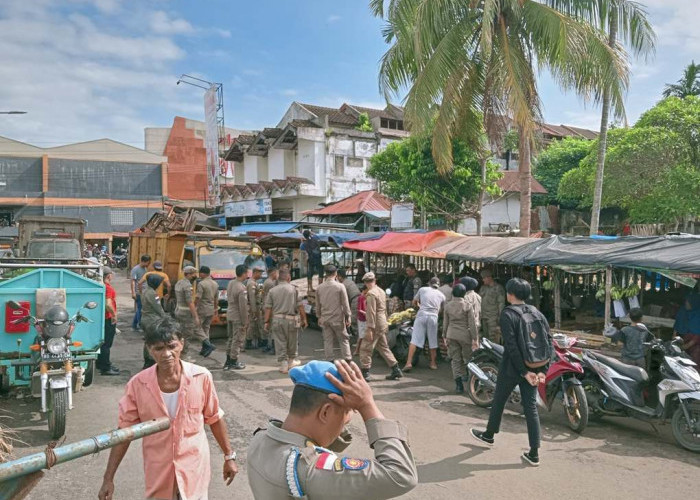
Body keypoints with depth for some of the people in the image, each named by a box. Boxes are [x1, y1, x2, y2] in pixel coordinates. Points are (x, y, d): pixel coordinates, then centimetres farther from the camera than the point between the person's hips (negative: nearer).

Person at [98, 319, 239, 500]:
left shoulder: (201, 377, -14)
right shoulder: (137, 384, -13)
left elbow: (214, 419, 0)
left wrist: (229, 455, 7)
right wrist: (108, 478, -3)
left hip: (194, 468, -1)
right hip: (157, 472, 1)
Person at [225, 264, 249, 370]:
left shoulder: (230, 283, 3)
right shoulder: (242, 288, -23)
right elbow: (243, 307, -21)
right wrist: (245, 322, -13)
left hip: (229, 314, 8)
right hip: (238, 317, -8)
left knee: (231, 338, 19)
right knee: (237, 340, 4)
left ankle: (228, 361, 26)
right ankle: (234, 362, 13)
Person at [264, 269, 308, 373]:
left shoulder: (272, 291, 3)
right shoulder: (294, 289, -2)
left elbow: (268, 308, 1)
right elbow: (300, 306, -2)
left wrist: (267, 322, 8)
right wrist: (304, 319, 5)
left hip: (276, 319, 1)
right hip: (291, 320, -1)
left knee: (280, 343, 7)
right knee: (292, 343, 16)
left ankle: (284, 364, 7)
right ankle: (291, 361, 31)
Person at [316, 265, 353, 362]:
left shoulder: (320, 287, 2)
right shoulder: (340, 286, -10)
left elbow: (318, 305, 10)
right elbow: (345, 304, -7)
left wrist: (319, 317, 21)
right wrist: (348, 317, 1)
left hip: (325, 319, 4)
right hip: (338, 318, -4)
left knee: (327, 341, 9)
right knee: (343, 340, 6)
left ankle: (329, 361, 12)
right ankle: (347, 361, 6)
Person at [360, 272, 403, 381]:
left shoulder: (371, 293, -16)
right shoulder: (381, 291, 11)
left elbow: (371, 312, -21)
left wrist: (370, 329, -20)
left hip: (375, 324, -9)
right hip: (383, 324, 9)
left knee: (365, 349, -1)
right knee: (383, 347, 17)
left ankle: (365, 373, 1)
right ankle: (396, 370, 19)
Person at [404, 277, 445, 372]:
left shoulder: (422, 289, 13)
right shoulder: (441, 295, 16)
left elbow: (414, 302, 22)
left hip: (421, 315, -1)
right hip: (433, 317, 1)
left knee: (414, 340, -4)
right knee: (433, 342, 13)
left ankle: (409, 363, -11)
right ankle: (433, 363, 21)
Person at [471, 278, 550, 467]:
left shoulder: (508, 314, -13)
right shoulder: (537, 314, 5)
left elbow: (511, 346, -19)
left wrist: (524, 372, -15)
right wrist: (542, 370, -1)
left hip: (511, 368, -5)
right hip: (533, 368, 5)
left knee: (499, 401, 16)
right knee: (531, 407, 8)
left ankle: (489, 435, 36)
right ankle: (534, 454, 8)